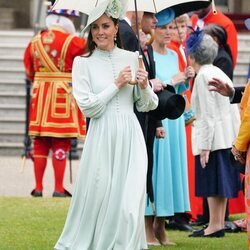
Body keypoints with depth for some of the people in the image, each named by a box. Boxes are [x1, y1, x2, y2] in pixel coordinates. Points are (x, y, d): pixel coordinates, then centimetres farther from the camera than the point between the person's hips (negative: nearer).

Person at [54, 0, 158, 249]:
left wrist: (144, 86, -7)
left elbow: (147, 106, 12)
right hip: (102, 137, -2)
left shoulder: (131, 58, 7)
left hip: (130, 137, 2)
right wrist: (116, 85, -8)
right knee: (97, 198, 2)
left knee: (130, 200, -2)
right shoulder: (83, 62, 0)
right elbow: (87, 106, -7)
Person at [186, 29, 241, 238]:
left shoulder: (203, 77, -13)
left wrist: (204, 146, -17)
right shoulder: (219, 73, 13)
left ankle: (215, 225, -5)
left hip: (212, 137, -9)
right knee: (220, 182, 11)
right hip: (228, 136, 9)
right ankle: (219, 224, 14)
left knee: (212, 183, -5)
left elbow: (208, 114, -17)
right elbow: (232, 107, 16)